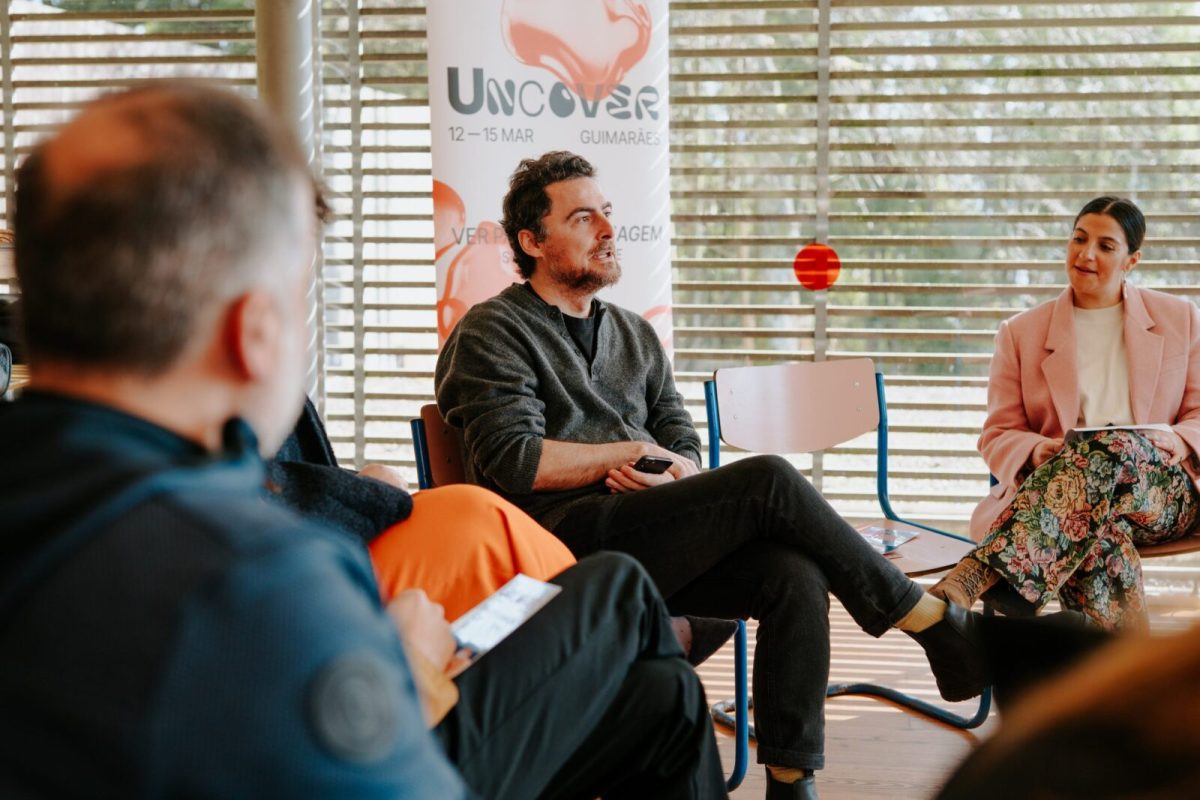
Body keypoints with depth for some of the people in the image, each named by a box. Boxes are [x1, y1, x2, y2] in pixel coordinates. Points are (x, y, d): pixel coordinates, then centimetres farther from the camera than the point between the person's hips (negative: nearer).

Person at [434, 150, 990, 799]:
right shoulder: (492, 332, 6)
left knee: (795, 575, -24)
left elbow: (684, 441, 19)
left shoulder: (634, 334, 27)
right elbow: (514, 464, -7)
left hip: (650, 545, 7)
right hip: (564, 544, -7)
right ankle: (937, 628, -15)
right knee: (767, 481, -24)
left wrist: (676, 474, -6)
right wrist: (633, 453, -1)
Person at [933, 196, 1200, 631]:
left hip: (1163, 489, -1)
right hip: (1050, 482, 1)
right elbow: (999, 436, 14)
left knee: (1111, 447, -40)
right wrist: (1039, 450, -11)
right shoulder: (1020, 333, 17)